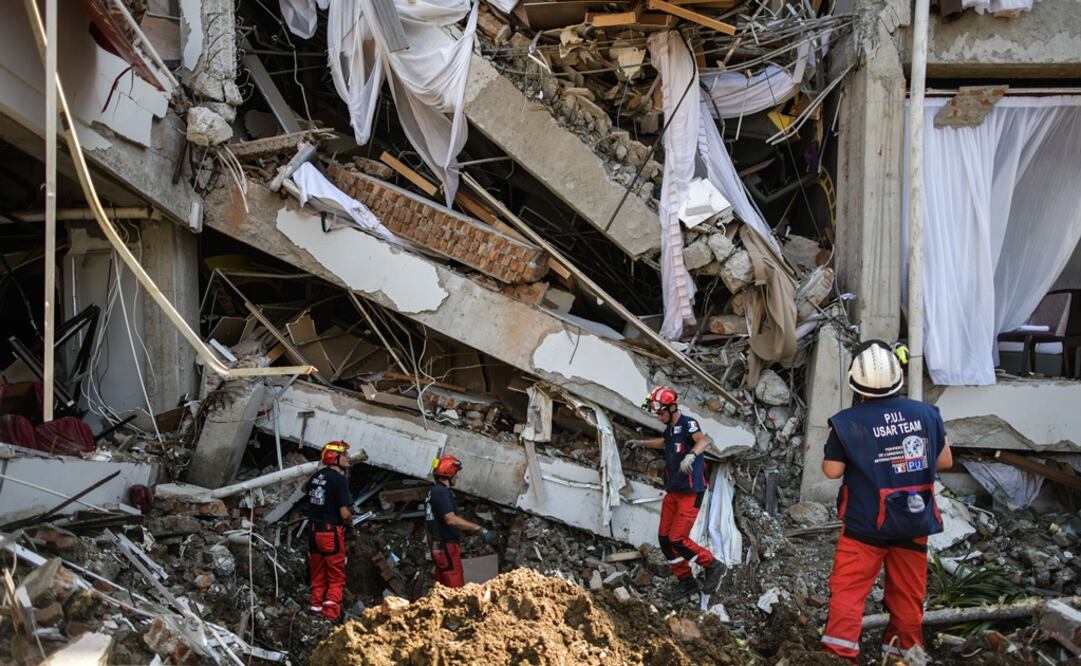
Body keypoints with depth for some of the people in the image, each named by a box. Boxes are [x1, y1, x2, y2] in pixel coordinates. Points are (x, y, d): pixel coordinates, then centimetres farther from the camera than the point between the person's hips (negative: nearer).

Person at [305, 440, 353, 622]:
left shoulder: (317, 475, 6)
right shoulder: (339, 479, -16)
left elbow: (306, 488, 30)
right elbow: (344, 512, -19)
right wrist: (350, 521, 1)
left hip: (313, 530, 7)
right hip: (331, 531, -7)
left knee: (318, 576, 16)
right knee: (336, 578, 2)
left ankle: (316, 610, 21)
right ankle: (330, 616, -4)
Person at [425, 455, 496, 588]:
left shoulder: (432, 493, 16)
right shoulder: (441, 492, -16)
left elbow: (428, 524, 22)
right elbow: (451, 519, -28)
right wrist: (479, 529, -30)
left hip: (438, 548, 10)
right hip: (447, 549, -10)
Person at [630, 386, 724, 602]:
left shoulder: (687, 423, -15)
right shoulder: (670, 428, 10)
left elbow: (703, 440, -37)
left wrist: (691, 455, -56)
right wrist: (642, 443, 40)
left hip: (691, 492, -9)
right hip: (673, 492, 9)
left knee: (677, 539, -12)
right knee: (665, 539, 5)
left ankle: (712, 566, 9)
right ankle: (686, 582, 18)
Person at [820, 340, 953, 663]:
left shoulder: (848, 422, -15)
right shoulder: (925, 413, -5)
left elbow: (832, 470, -10)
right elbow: (945, 461, 5)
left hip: (865, 523, -3)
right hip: (914, 519, 4)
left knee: (848, 587, 4)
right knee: (908, 589, 17)